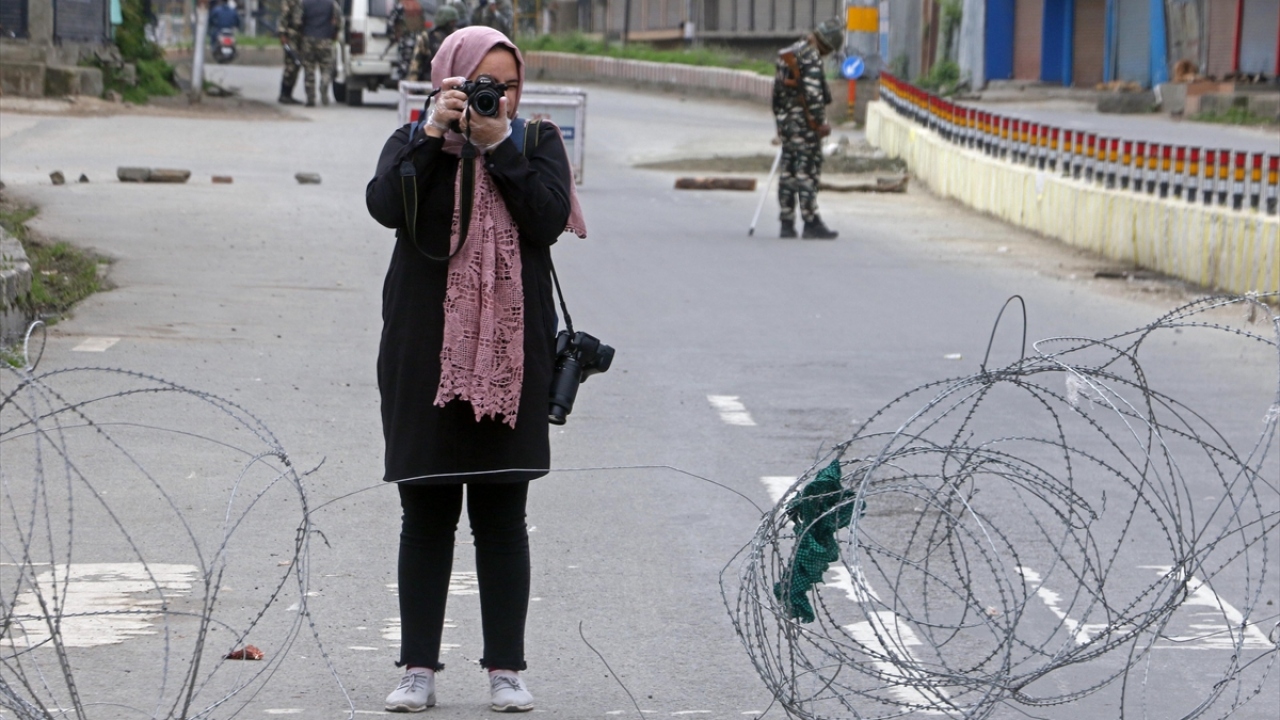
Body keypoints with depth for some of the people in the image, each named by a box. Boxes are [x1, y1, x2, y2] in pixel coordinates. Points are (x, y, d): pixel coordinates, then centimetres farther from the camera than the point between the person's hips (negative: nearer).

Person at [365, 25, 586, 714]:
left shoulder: (536, 144, 8)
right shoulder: (414, 143, 5)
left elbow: (550, 219, -10)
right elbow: (386, 204, -15)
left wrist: (499, 144, -12)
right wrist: (434, 131, -18)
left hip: (510, 356, 0)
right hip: (425, 354, 0)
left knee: (503, 515, 3)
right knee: (427, 511, 3)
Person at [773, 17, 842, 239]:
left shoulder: (787, 54, 17)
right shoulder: (811, 56, -13)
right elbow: (813, 92, -20)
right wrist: (820, 123, -16)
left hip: (785, 121, 9)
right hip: (804, 122, -9)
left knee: (788, 171, 10)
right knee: (807, 171, -7)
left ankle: (787, 223, 12)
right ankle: (811, 223, -6)